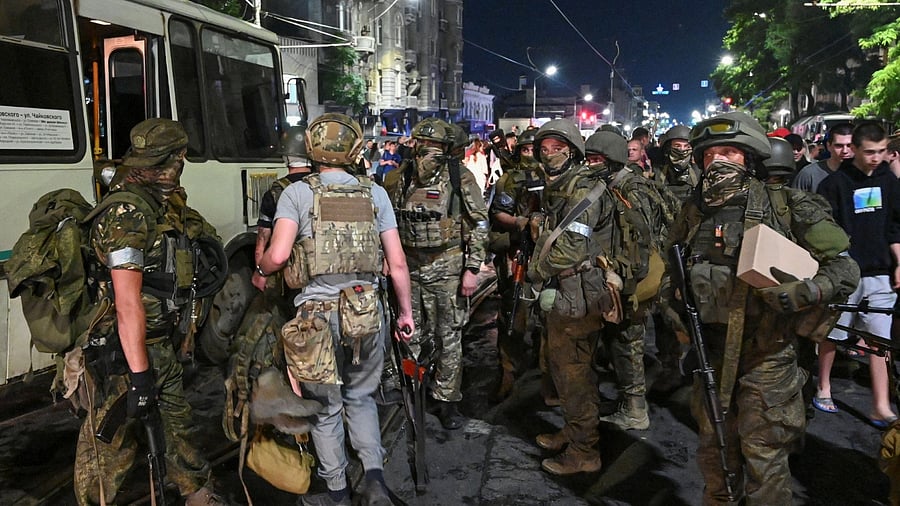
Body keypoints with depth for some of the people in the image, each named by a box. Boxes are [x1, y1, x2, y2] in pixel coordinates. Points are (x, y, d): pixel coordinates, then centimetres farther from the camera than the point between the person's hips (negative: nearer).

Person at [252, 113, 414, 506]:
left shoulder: (298, 193, -4)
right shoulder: (375, 194, 3)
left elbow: (278, 254, -15)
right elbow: (397, 262, 2)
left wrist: (260, 273, 8)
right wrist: (405, 311, 13)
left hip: (318, 314, -2)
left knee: (326, 408, 15)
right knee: (361, 397, 24)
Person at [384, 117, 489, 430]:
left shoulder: (459, 178, -7)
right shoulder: (401, 180, 4)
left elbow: (480, 224, -6)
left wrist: (472, 268, -10)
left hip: (447, 268, -3)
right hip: (409, 267, 4)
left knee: (449, 338, 6)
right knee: (410, 335, 12)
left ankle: (448, 399, 20)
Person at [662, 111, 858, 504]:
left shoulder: (785, 207, -9)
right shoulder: (694, 213, 4)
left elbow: (844, 268, -8)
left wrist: (799, 293, -25)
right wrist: (673, 301, 0)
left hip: (766, 356, -4)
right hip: (711, 352, 5)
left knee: (762, 458, 6)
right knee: (715, 452, 19)